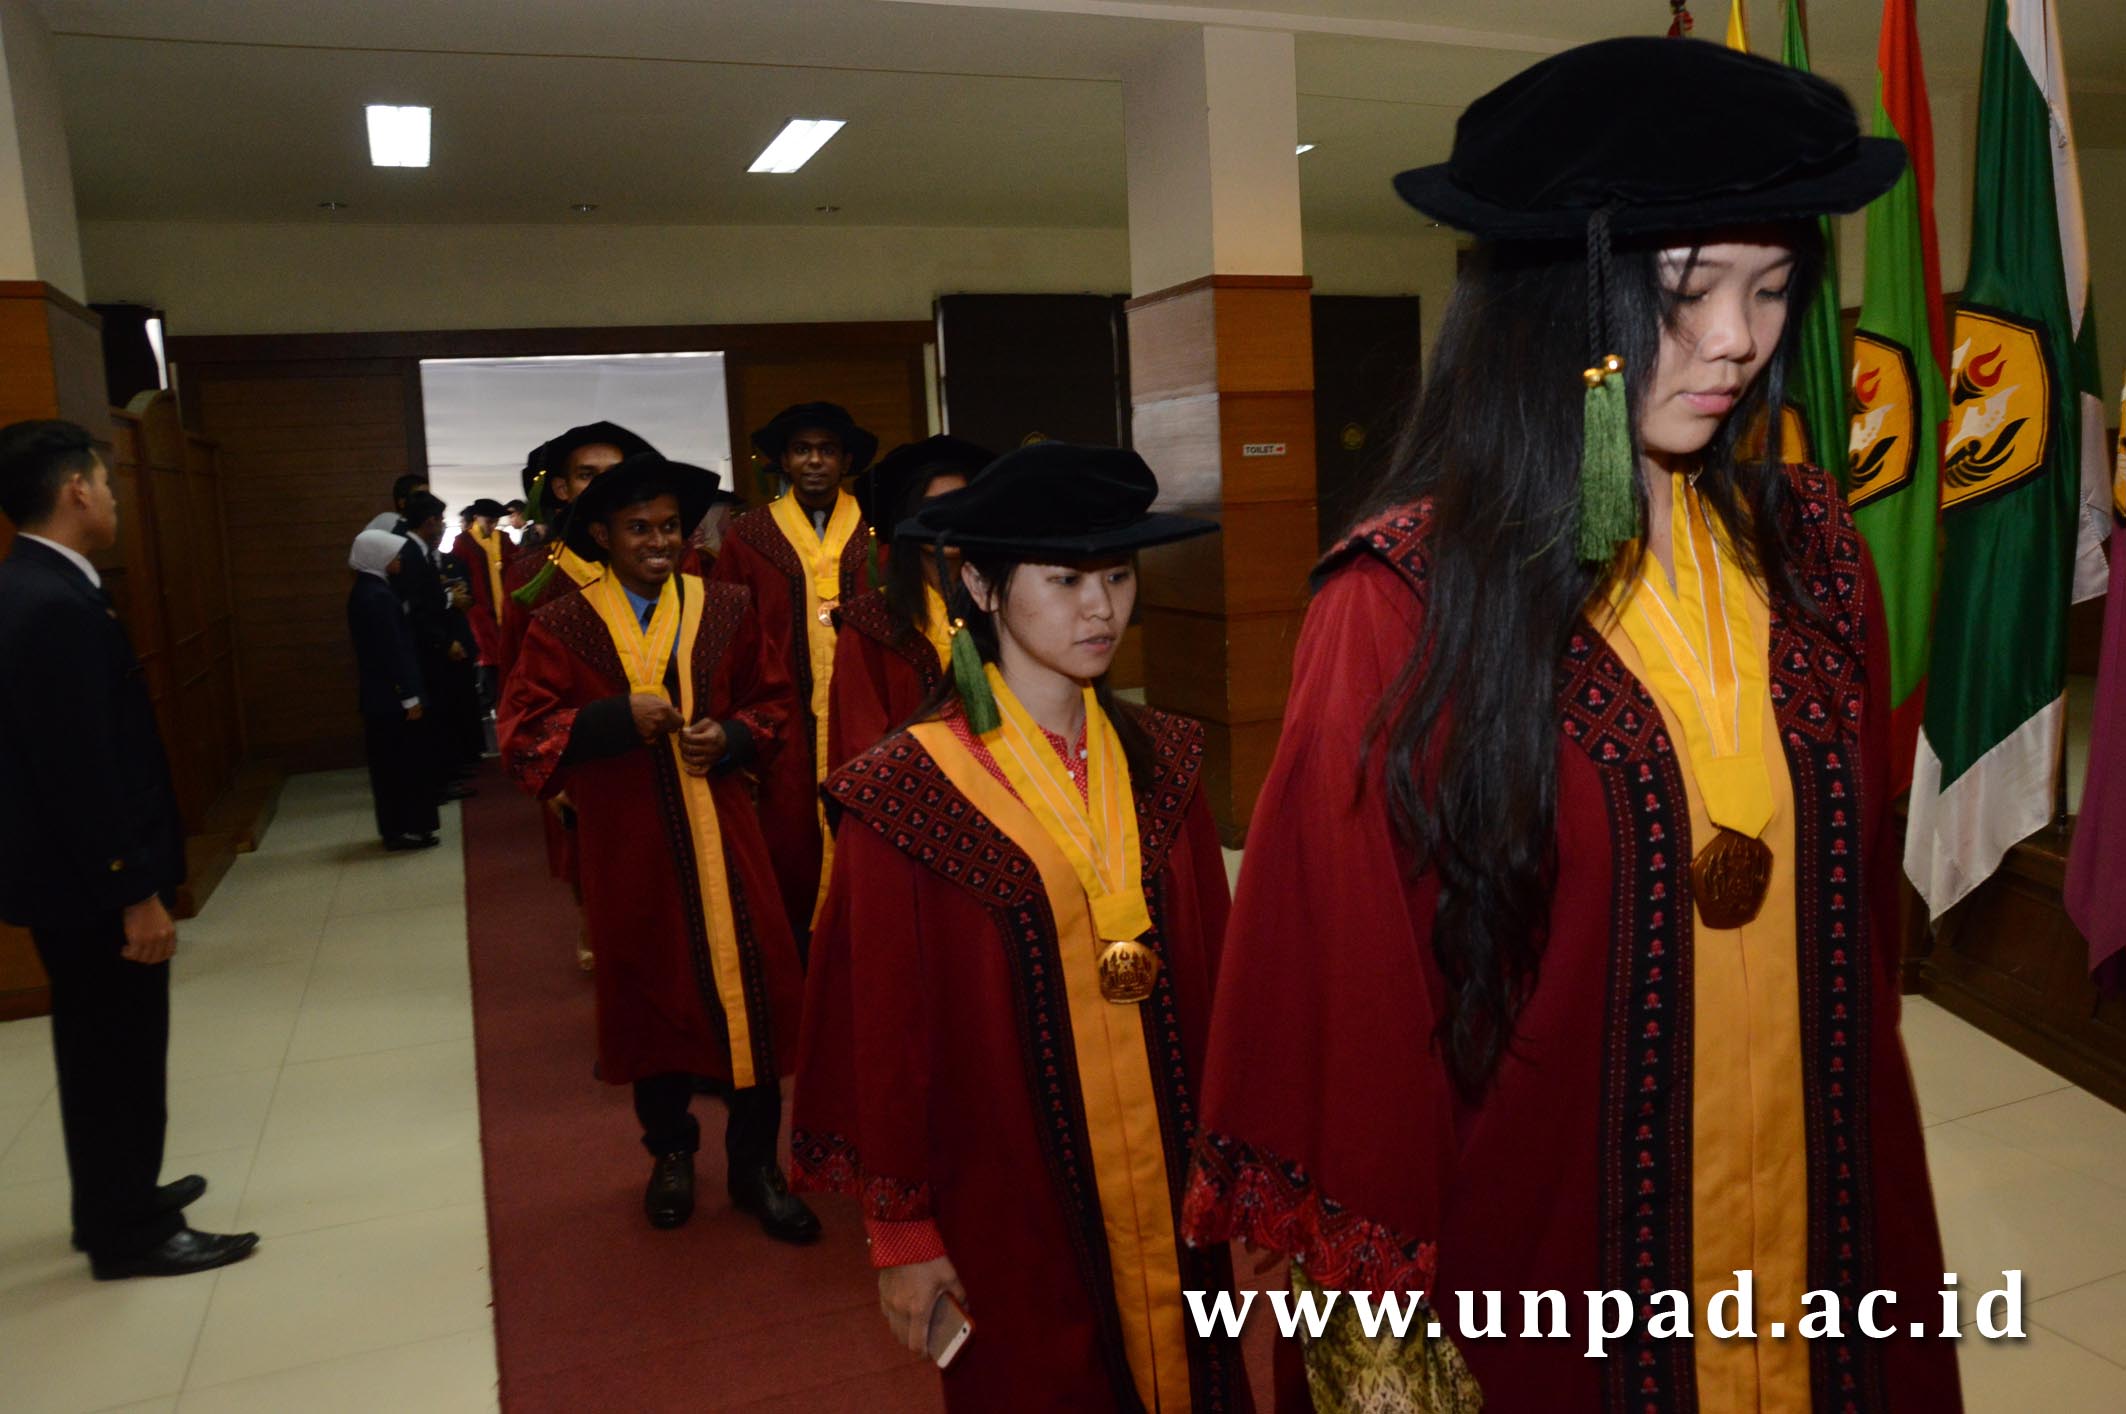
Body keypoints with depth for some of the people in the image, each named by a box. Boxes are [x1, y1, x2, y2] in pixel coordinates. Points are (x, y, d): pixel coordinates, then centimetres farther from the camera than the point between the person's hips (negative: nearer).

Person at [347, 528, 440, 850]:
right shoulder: (378, 596, -19)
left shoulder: (364, 592, 11)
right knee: (404, 761, -1)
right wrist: (410, 697, -18)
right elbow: (393, 650, -21)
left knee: (391, 761, 15)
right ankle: (404, 828, 5)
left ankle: (396, 826, 22)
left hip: (379, 694, 9)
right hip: (393, 696, -9)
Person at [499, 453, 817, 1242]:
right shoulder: (562, 626, -3)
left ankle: (754, 1164, 17)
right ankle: (671, 1152, 33)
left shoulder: (726, 610, 3)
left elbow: (773, 701, 11)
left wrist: (732, 736, -10)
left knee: (750, 990, 0)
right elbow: (522, 735, -7)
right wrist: (617, 717, -21)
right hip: (628, 845, -1)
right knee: (652, 993, 12)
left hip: (722, 835, 1)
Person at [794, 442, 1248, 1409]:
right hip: (1009, 1206, -4)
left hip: (1168, 1191, 4)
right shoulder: (910, 790, -16)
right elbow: (884, 1026, -11)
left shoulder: (1161, 763, -1)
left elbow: (1210, 977, 4)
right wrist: (901, 1229, -6)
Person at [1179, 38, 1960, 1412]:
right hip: (1545, 1240, -5)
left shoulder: (1809, 548, -3)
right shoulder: (1406, 604, -20)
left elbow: (1862, 895, 7)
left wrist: (1875, 1168, 12)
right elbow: (1349, 990, -16)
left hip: (1826, 1212, 5)